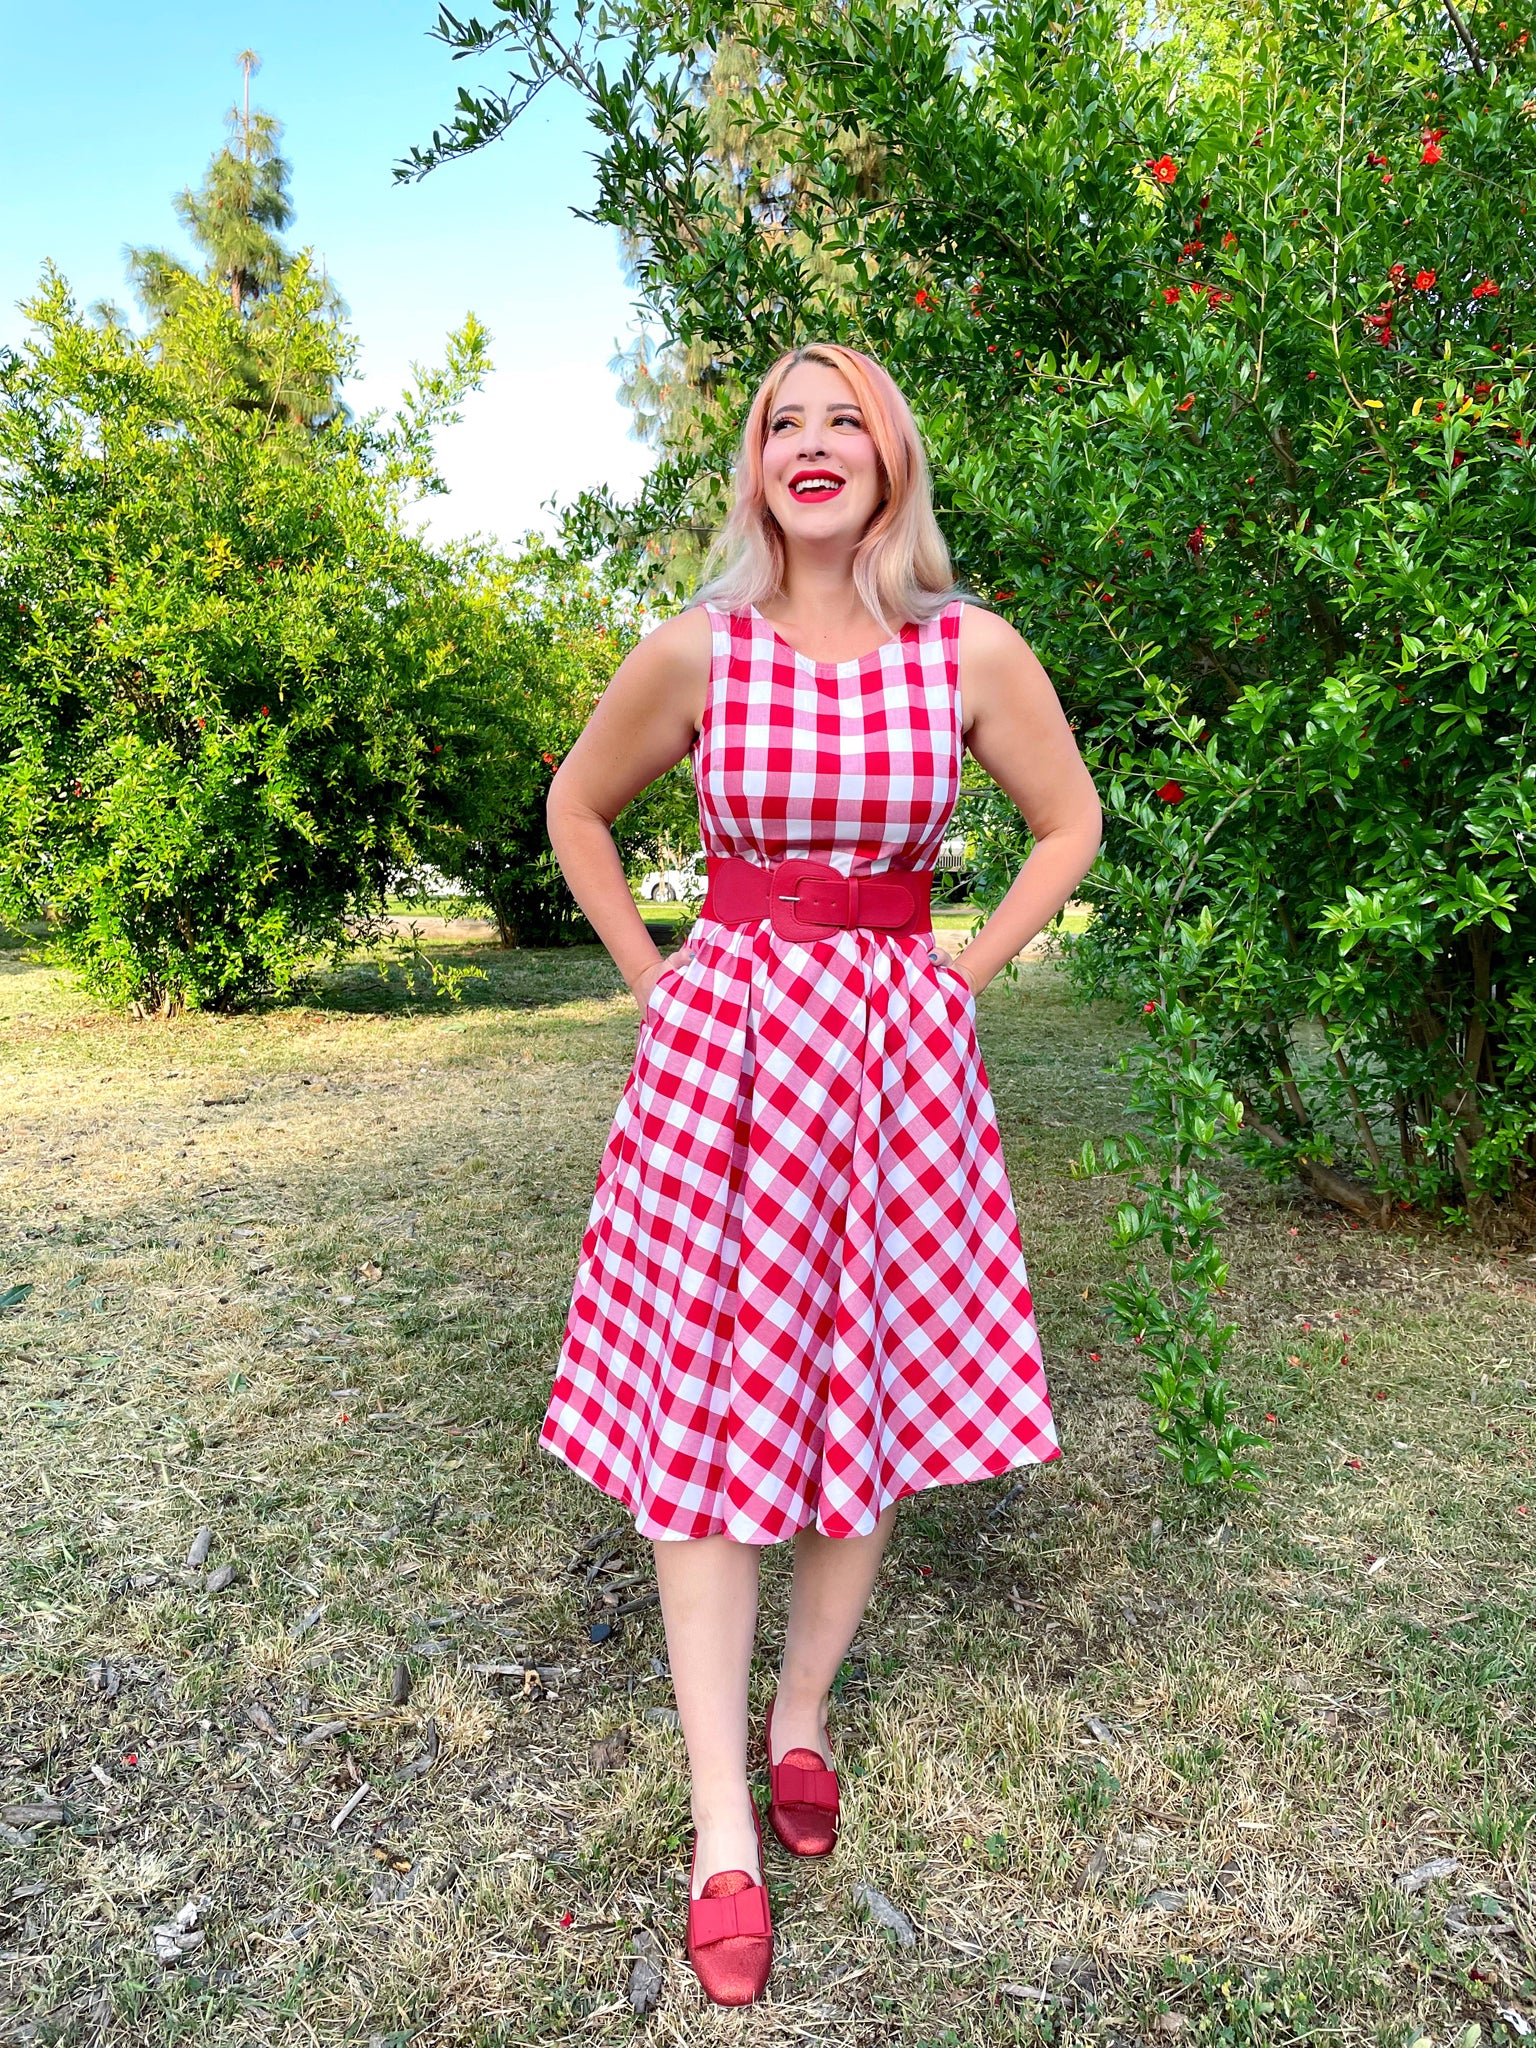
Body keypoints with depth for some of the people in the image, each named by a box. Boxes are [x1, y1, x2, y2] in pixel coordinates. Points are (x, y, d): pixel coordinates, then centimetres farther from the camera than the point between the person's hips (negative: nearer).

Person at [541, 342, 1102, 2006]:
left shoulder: (971, 653, -1)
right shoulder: (696, 651, -1)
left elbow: (1069, 825, 12)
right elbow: (578, 809, 13)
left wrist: (959, 976, 4)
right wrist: (651, 979, 5)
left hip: (896, 1053, 1)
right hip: (722, 1049, -1)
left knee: (876, 1401, 9)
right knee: (699, 1414, 0)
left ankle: (801, 1721, 34)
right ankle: (724, 1836, 16)